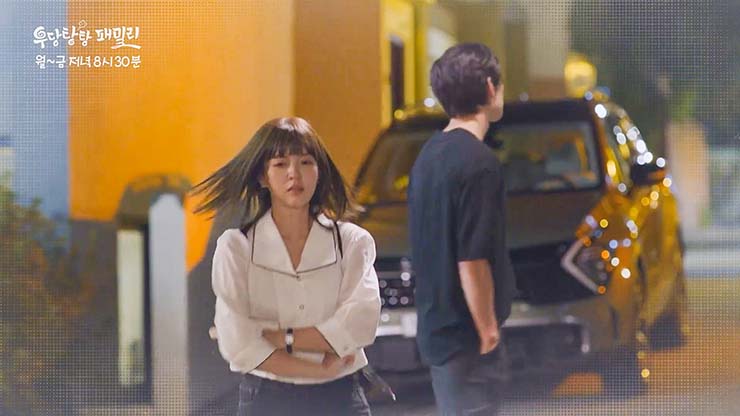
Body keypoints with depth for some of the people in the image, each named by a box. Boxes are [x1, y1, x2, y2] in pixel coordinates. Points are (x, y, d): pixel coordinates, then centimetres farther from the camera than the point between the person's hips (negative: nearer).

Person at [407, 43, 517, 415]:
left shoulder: (430, 154, 8)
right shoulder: (478, 163, -20)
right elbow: (472, 260, -23)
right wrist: (487, 329, -14)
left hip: (438, 323, 9)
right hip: (463, 331, -9)